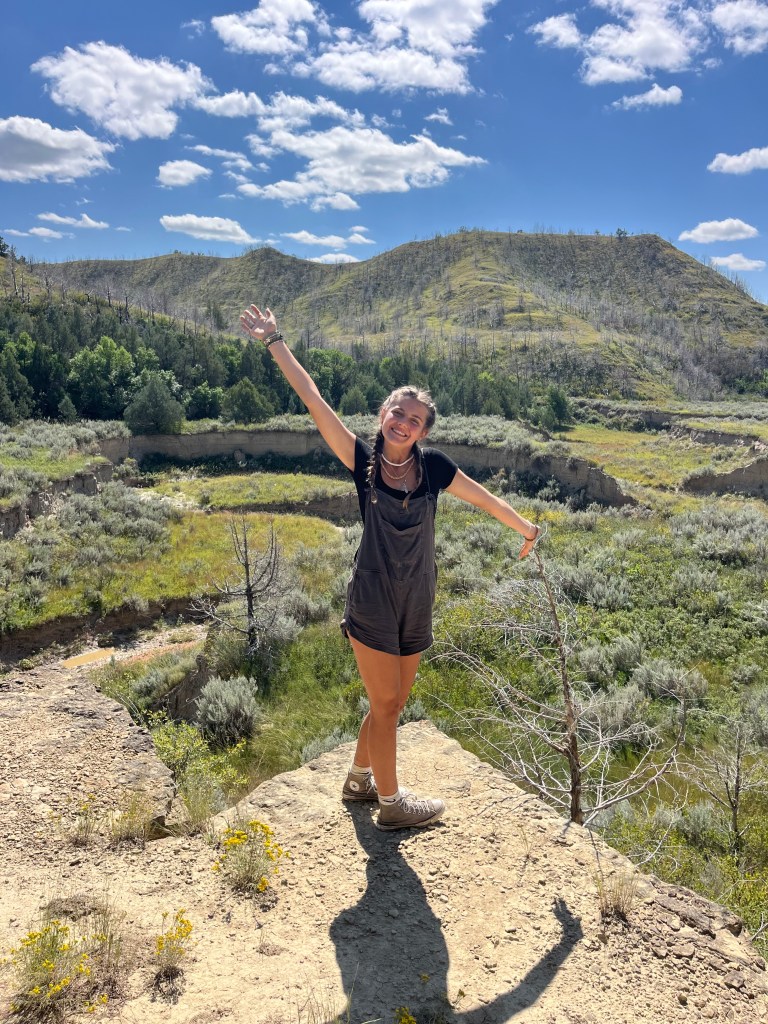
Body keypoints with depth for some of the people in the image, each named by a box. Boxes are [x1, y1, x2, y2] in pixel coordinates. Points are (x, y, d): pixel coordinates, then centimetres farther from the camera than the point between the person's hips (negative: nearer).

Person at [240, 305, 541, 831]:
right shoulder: (364, 459, -9)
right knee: (386, 702, 6)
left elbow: (485, 498, 9)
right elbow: (314, 400, -13)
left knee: (393, 702, 17)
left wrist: (526, 529, 20)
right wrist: (275, 343, -16)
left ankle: (360, 778, 41)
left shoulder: (432, 465, -4)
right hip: (372, 604, -4)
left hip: (416, 606, 4)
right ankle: (391, 803, 27)